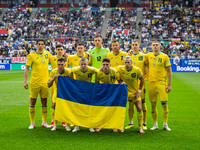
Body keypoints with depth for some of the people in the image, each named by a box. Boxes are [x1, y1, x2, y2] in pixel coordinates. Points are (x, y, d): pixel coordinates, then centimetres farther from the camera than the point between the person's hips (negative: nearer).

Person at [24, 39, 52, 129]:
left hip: (44, 82, 3)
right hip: (34, 82, -3)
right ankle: (32, 123, 10)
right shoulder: (31, 56, -4)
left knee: (44, 102, 8)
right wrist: (25, 81, -8)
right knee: (32, 102, 1)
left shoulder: (47, 54, 7)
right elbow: (27, 69, -2)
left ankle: (44, 122, 17)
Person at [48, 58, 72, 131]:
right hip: (57, 90, 1)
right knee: (54, 105, -16)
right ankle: (55, 125, -4)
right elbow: (48, 85, -15)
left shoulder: (68, 72, -22)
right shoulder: (53, 72, -17)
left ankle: (67, 125, -2)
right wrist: (53, 79, -33)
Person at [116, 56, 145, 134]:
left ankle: (140, 127, 6)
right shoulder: (120, 69, -14)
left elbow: (142, 80, -1)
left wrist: (139, 91, -5)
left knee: (139, 108, -8)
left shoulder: (137, 70, -15)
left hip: (135, 92, -1)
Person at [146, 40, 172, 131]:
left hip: (161, 82, -3)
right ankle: (155, 124, 15)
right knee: (153, 104, 5)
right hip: (151, 82, 3)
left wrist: (169, 85, -6)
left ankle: (165, 124, 7)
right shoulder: (148, 56, 7)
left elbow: (169, 71, -1)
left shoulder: (164, 57, -2)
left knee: (164, 103, -5)